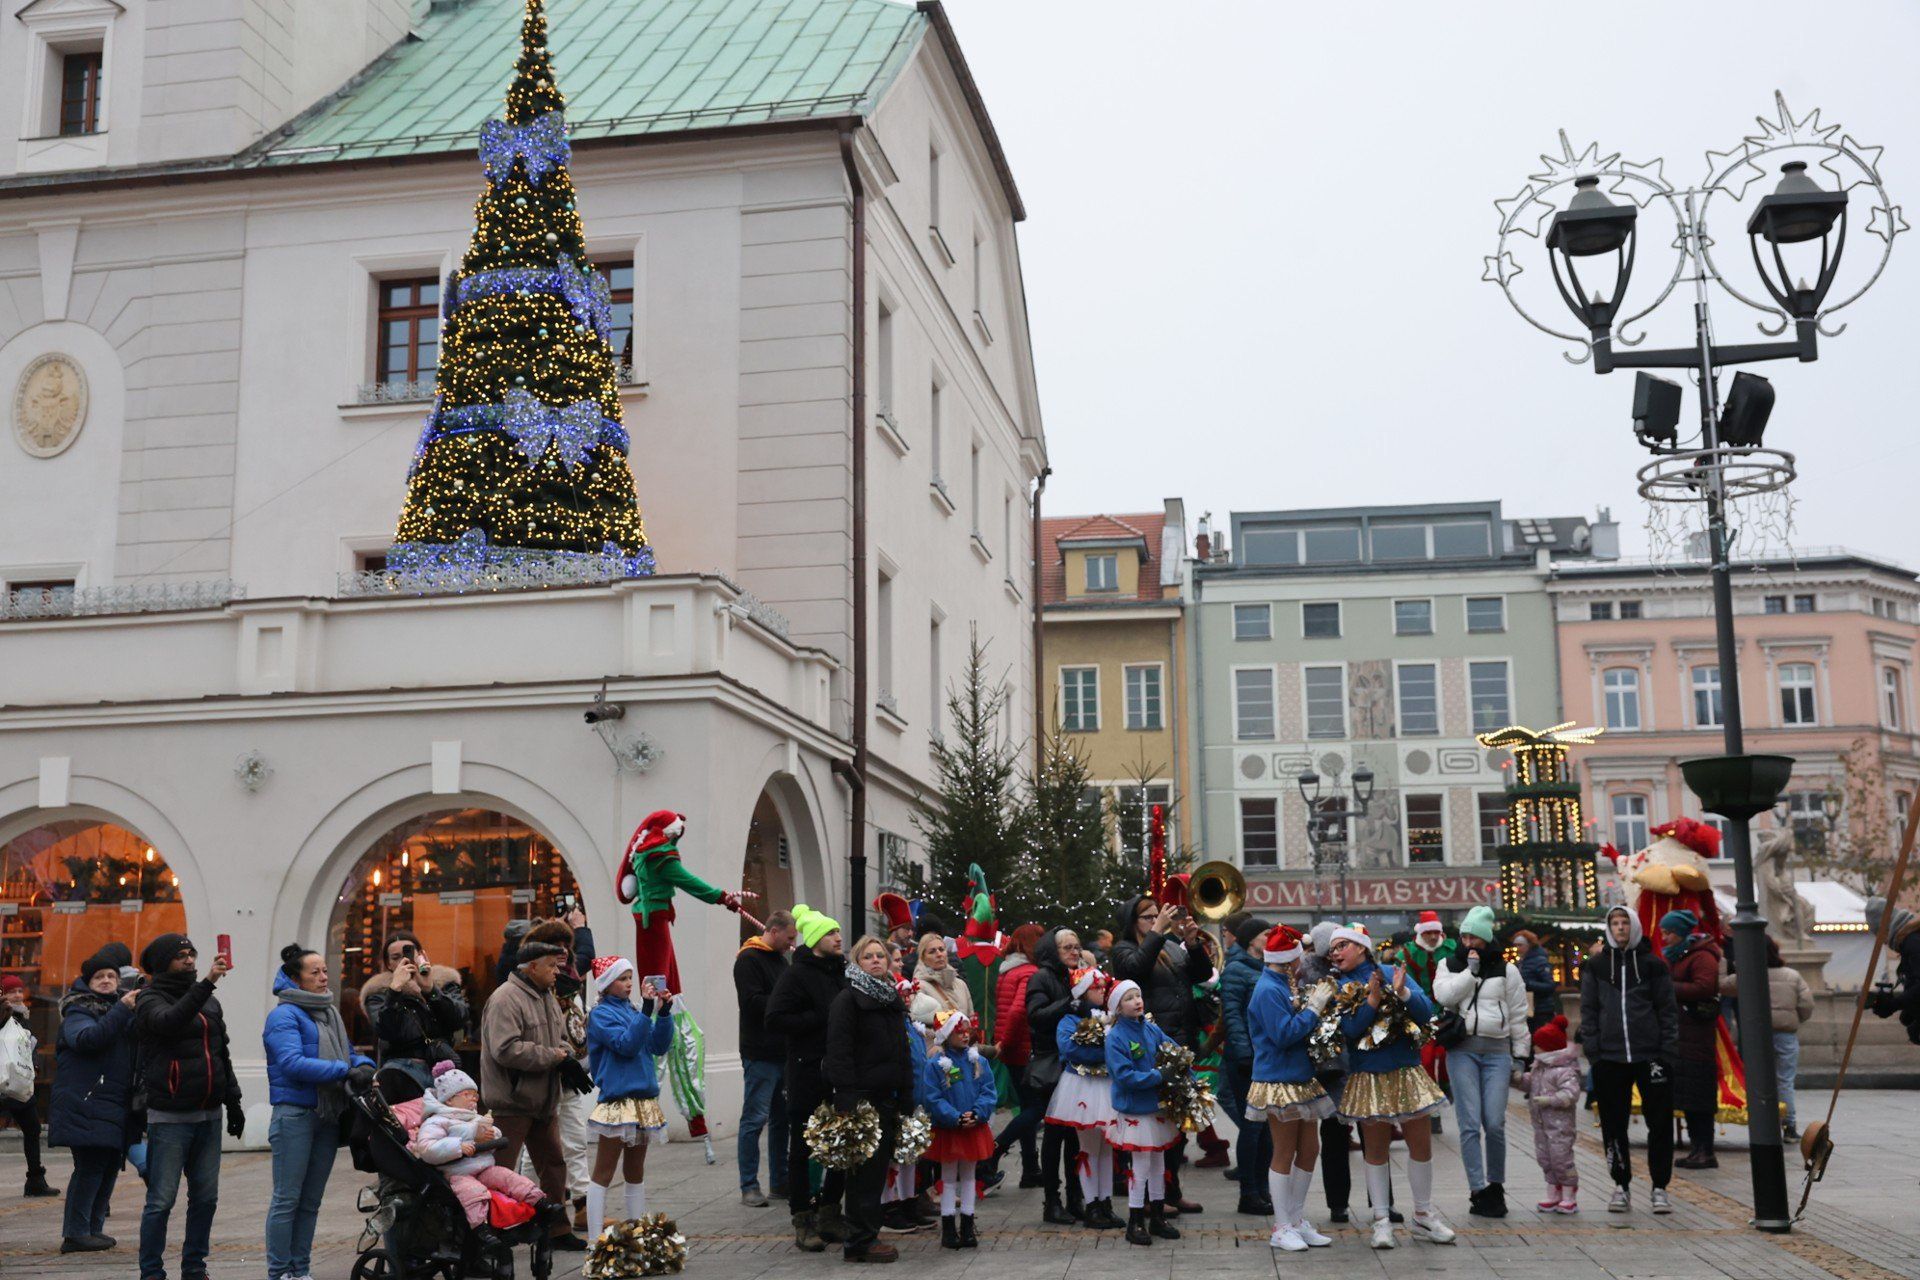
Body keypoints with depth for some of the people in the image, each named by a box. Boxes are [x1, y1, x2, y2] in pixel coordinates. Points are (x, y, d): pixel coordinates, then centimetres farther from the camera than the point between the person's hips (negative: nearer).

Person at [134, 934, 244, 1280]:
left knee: (206, 1197, 9)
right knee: (162, 1200, -4)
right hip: (170, 1118, -6)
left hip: (209, 1115, 6)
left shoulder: (209, 1001, 14)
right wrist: (206, 983, -39)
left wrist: (233, 1103, 18)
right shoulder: (151, 1000, -5)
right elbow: (170, 1020, -29)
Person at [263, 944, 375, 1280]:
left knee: (311, 1201, 12)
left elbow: (348, 1051, 21)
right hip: (295, 1113, -7)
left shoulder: (330, 1013, 14)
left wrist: (364, 1064, -3)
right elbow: (292, 1063, -22)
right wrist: (345, 1071, -23)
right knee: (287, 1199, -2)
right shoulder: (284, 1015, -10)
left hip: (328, 1115, 7)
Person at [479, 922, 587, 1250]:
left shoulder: (547, 996, 13)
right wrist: (551, 1057, -20)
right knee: (500, 1171, -5)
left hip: (544, 1101, 10)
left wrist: (568, 1057, 1)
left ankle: (557, 1231, 27)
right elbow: (506, 1049, -27)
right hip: (511, 1102, -10)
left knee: (553, 1165, 16)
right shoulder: (505, 999, -17)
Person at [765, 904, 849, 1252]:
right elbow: (775, 1019, -19)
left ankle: (829, 1213, 24)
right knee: (802, 1148, 2)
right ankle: (803, 1222, 9)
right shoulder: (797, 974, -9)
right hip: (808, 1071, -7)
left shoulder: (841, 972, 13)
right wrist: (823, 1018, -18)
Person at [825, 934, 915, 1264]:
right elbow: (839, 1053, -16)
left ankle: (866, 1235, 22)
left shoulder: (891, 997, 16)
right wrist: (847, 1103, -22)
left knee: (878, 1166, 12)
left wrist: (905, 1098, 16)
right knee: (864, 1171, -3)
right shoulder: (847, 999, -9)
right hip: (861, 1097, -8)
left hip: (886, 1097, 8)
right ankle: (860, 1243, 4)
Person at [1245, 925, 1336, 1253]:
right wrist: (1312, 1008, -17)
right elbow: (1283, 1034, -23)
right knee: (1285, 1152, -2)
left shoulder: (1282, 986, 13)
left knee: (1309, 1149, 12)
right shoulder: (1268, 990, -17)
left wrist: (1310, 1005, 6)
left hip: (1300, 1080, 10)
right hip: (1279, 1083, -10)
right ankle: (1281, 1228, 7)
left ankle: (1297, 1220, 22)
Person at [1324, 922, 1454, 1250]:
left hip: (1407, 1072, 1)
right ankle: (1382, 1220, 14)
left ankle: (1424, 1216, 21)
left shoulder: (1393, 973, 2)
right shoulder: (1338, 988, 0)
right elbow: (1349, 1030, -14)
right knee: (1375, 1149, 4)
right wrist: (1373, 1000, -22)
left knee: (1421, 1143, 6)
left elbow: (1426, 1014, -4)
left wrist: (1402, 992, -19)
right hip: (1367, 1078, -1)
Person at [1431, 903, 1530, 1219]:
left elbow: (1518, 1015, 12)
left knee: (1495, 1123, -6)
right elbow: (1444, 996, -8)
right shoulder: (1450, 965, 11)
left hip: (1497, 1050, 0)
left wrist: (1520, 1056, 9)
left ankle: (1496, 1186, 12)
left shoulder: (1506, 970, 10)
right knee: (1470, 1124, -6)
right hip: (1462, 1050, 0)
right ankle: (1478, 1190, -1)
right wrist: (1471, 971, -8)